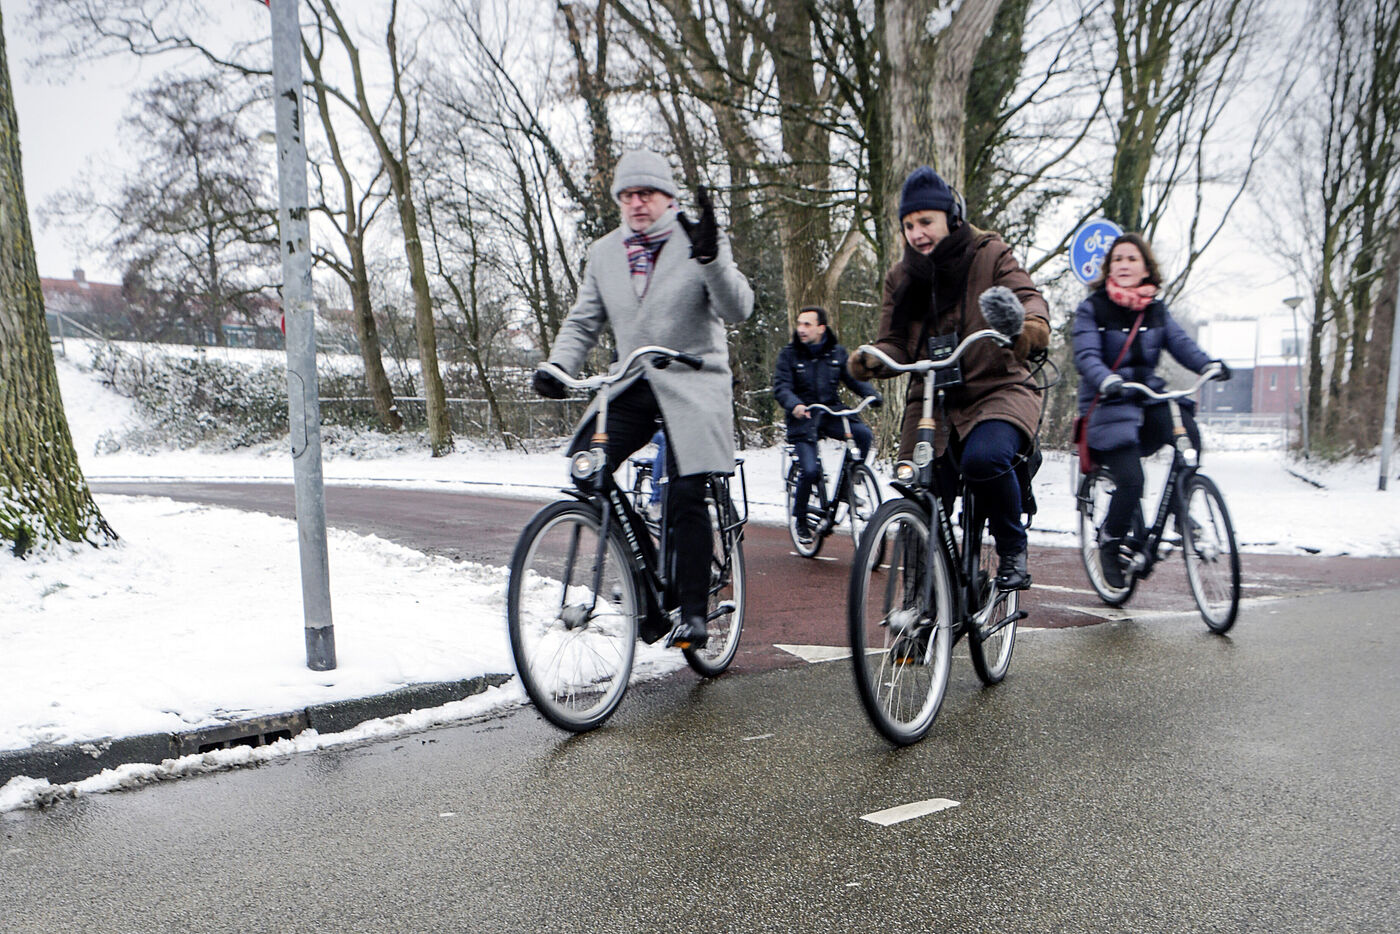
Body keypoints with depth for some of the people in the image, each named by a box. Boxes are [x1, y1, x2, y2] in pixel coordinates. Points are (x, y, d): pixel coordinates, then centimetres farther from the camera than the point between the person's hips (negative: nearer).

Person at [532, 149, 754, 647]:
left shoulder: (701, 241, -2)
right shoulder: (603, 252, 11)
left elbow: (737, 310, -12)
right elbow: (583, 322, 13)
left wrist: (710, 258, -29)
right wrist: (557, 366, -6)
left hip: (692, 386, -4)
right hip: (632, 387, 4)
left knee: (686, 496, -12)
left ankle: (693, 611, 4)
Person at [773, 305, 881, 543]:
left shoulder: (837, 353, 7)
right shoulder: (789, 355, -1)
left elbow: (855, 380, 5)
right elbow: (781, 387, -12)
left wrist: (873, 395, -16)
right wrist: (794, 405, -34)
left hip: (832, 413, 3)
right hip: (803, 418, -2)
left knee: (864, 434, -27)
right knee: (810, 471, -17)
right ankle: (801, 518, 8)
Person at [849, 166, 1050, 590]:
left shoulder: (989, 255, 1)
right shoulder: (901, 277, 11)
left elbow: (1026, 295, -14)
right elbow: (896, 345, 5)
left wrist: (1033, 324, -39)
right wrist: (871, 361, -20)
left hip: (997, 389, -3)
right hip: (933, 401, 4)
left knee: (984, 457, -34)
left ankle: (1013, 552, -8)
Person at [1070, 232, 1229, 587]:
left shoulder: (1156, 310, 11)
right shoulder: (1092, 309, -3)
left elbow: (1180, 342, -1)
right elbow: (1086, 355, -16)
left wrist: (1209, 365, -22)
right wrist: (1106, 380, -37)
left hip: (1149, 397, 5)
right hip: (1108, 405, -4)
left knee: (1188, 434, -25)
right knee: (1131, 481, -18)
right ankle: (1109, 544, 8)